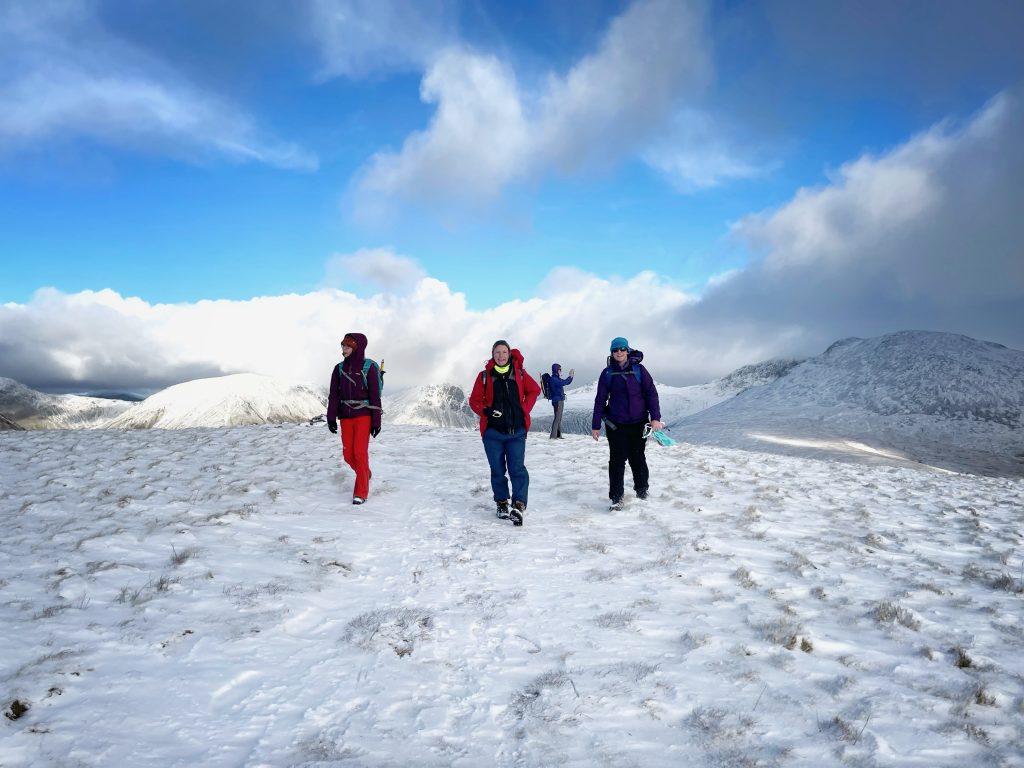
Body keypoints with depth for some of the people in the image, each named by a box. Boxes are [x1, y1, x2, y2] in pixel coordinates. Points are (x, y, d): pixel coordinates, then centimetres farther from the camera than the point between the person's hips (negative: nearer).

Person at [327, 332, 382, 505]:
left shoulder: (369, 367, -7)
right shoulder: (339, 369, 4)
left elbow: (375, 395, -6)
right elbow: (334, 395, 6)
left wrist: (376, 421, -8)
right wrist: (331, 418, -2)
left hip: (364, 415, -4)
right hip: (346, 417, 4)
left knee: (360, 452, -12)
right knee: (348, 454, 5)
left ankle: (361, 492, -3)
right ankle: (365, 474, 34)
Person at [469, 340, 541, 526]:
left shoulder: (519, 373, 2)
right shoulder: (485, 376, 0)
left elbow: (534, 390, 15)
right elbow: (474, 400, 4)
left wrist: (525, 409, 3)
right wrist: (486, 412, -15)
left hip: (517, 431, 0)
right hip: (492, 432, 0)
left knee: (517, 468, -9)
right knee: (498, 470, 9)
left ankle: (519, 506, -13)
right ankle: (502, 504, 22)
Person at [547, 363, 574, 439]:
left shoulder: (557, 379, 16)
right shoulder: (553, 379, -13)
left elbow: (568, 382, 23)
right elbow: (562, 383, -28)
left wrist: (571, 375, 9)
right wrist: (570, 376, -23)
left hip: (560, 400, 10)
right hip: (557, 400, -10)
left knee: (559, 418, 11)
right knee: (557, 418, -12)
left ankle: (558, 435, 16)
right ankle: (553, 435, -11)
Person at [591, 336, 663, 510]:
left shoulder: (638, 369, -1)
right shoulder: (607, 373, 2)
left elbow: (651, 393, -2)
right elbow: (600, 399, 4)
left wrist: (655, 417, -11)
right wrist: (595, 425, 3)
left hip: (638, 423, 0)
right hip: (615, 424, 0)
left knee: (637, 458, 11)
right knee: (617, 460, -3)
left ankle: (642, 489, 32)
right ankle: (616, 497, 4)